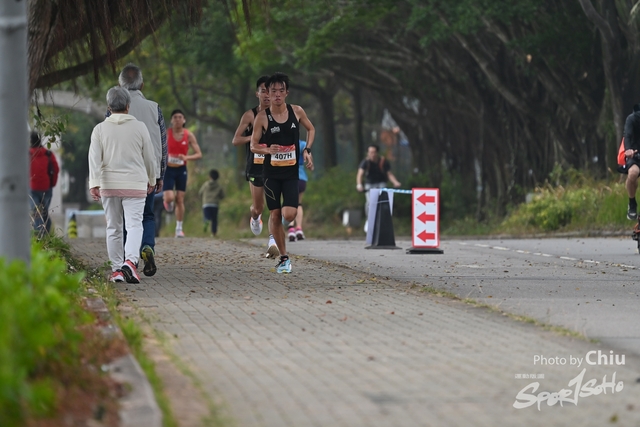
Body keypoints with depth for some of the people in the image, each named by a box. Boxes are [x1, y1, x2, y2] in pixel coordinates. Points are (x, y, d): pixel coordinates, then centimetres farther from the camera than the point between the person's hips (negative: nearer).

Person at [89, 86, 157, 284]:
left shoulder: (100, 129, 2)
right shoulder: (139, 127, 0)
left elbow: (94, 158, -6)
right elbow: (150, 158, 6)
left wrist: (94, 184, -9)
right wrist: (151, 180, 20)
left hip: (109, 185, 2)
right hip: (135, 185, -2)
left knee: (113, 228, 10)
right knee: (134, 224, -6)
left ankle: (116, 268, 12)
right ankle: (130, 260, -29)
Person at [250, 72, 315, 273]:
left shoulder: (297, 111, -1)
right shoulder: (262, 117, -7)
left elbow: (311, 129, 17)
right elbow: (253, 145, -3)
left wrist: (307, 150, 3)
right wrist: (267, 150, -24)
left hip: (291, 172, 1)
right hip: (271, 172, -1)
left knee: (289, 215, -13)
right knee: (275, 214, 2)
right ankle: (284, 257, 16)